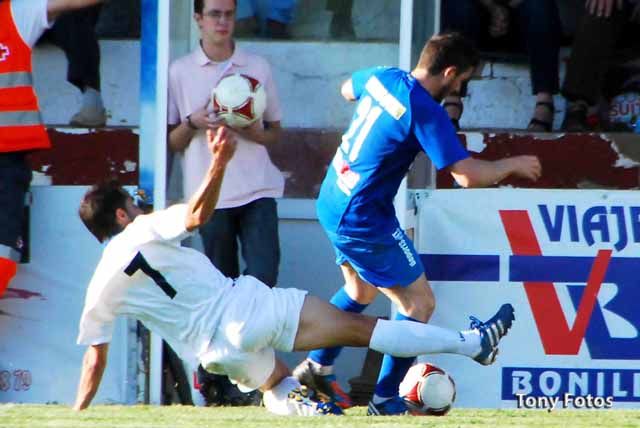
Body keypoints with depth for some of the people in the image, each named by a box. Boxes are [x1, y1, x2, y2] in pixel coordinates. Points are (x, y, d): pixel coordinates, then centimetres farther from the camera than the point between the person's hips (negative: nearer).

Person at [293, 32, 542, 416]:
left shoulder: (381, 78, 0)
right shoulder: (426, 112, -23)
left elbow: (348, 89, 26)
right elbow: (468, 176, -25)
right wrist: (513, 165, -9)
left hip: (332, 203, 9)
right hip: (364, 220, -9)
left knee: (360, 291, 30)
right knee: (419, 304, 1)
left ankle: (317, 366, 36)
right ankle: (386, 399, 4)